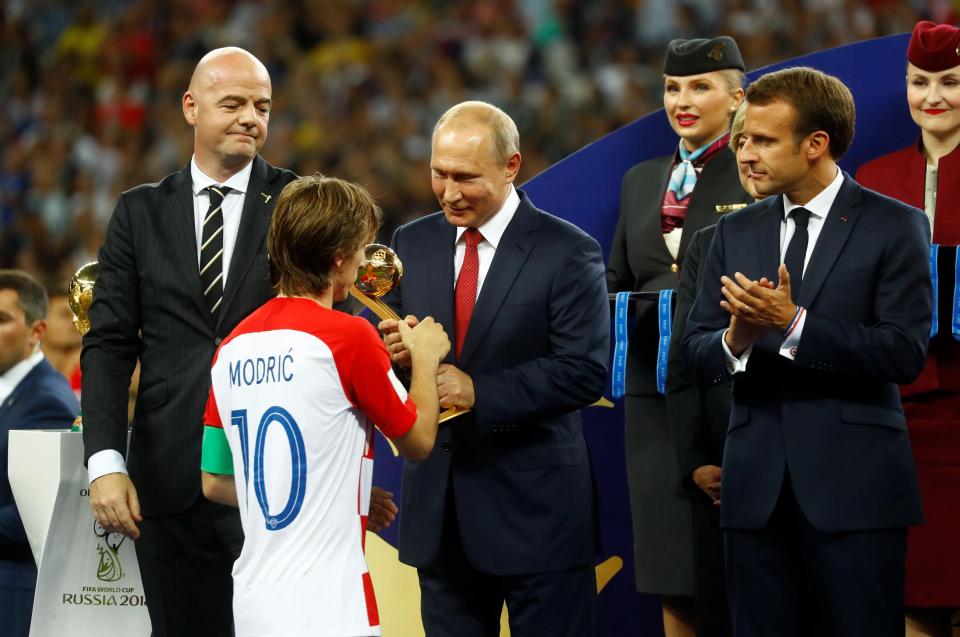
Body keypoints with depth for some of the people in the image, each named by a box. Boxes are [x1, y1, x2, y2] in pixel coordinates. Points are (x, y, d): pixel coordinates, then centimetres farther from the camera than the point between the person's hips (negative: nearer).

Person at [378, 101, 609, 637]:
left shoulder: (568, 253, -8)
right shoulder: (412, 244, 8)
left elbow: (586, 372, -15)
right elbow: (386, 347, 11)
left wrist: (478, 391, -23)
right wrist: (394, 351, -14)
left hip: (535, 505, -5)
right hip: (438, 500, 5)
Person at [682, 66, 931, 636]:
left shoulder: (895, 227, -3)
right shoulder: (737, 232, 13)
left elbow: (905, 353, -12)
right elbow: (697, 351, 9)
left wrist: (793, 324, -20)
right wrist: (736, 340, -15)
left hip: (853, 485, -4)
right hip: (757, 484, 5)